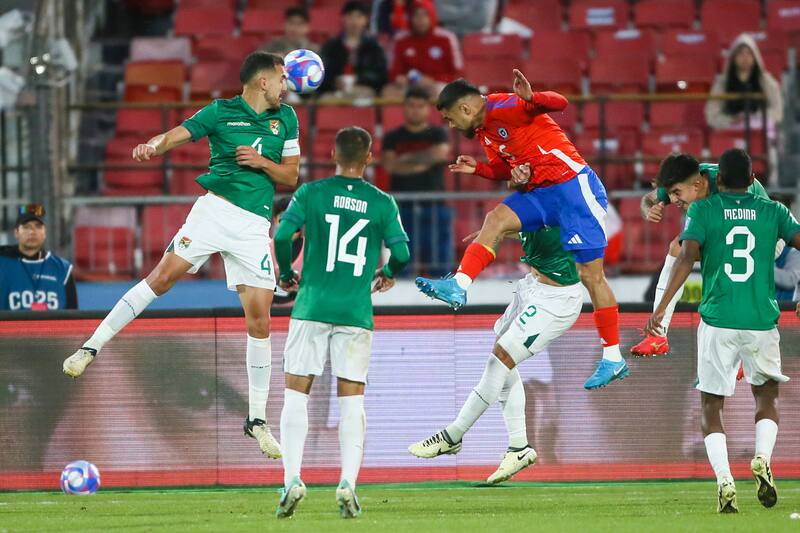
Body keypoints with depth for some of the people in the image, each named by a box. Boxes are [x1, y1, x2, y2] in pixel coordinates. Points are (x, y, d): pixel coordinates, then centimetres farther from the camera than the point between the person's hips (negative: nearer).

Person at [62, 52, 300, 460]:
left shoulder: (285, 118, 14)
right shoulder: (220, 112, 3)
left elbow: (291, 177, 16)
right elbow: (177, 134, -10)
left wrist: (263, 162, -5)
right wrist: (152, 146, -32)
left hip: (255, 224, 3)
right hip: (215, 207, -3)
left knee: (259, 319, -2)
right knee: (164, 275, -20)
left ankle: (257, 419, 6)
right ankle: (92, 347, -13)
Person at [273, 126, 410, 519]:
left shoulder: (311, 193, 1)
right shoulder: (382, 203, 3)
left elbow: (282, 235, -7)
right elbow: (401, 251, 1)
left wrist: (286, 275, 11)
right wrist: (388, 275, 23)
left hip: (312, 307, -1)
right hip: (356, 312, 1)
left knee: (296, 393, 6)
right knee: (352, 399, 6)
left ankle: (292, 479, -7)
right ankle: (348, 483, -7)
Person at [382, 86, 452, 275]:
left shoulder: (438, 134, 10)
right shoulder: (393, 138, 12)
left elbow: (441, 153, -10)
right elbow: (390, 164, -4)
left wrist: (408, 159, -4)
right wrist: (421, 163, -8)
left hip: (434, 205, -1)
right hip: (402, 208, 1)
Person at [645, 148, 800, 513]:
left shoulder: (703, 210, 2)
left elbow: (687, 257, -10)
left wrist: (661, 309, -14)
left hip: (717, 321, -1)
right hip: (762, 320, 1)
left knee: (711, 404, 10)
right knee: (766, 395, 20)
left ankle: (724, 481, -10)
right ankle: (762, 459, -7)